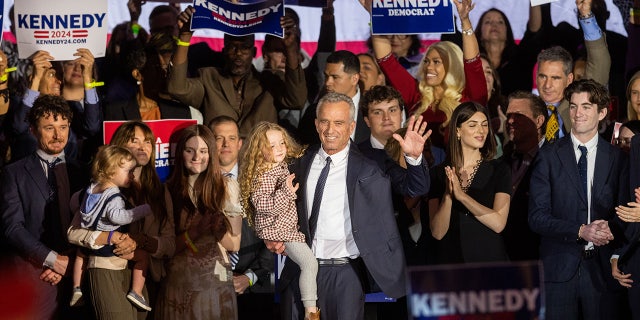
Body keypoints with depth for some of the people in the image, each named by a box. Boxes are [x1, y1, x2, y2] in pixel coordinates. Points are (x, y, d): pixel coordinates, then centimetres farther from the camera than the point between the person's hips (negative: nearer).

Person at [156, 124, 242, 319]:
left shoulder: (227, 188, 1)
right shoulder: (169, 190, 3)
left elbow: (234, 245, 0)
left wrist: (218, 226, -15)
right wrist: (198, 229, -12)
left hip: (215, 281, -1)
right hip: (178, 282, 1)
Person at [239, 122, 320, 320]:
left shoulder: (284, 166, 9)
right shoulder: (261, 176, -19)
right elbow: (262, 204, -28)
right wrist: (286, 192, -36)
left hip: (289, 227, 10)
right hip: (275, 230, -10)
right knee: (309, 262, -18)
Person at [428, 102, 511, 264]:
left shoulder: (499, 170, -2)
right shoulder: (439, 173, 0)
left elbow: (498, 223, -14)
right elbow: (437, 233, -6)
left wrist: (461, 195, -20)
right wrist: (447, 196, -21)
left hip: (490, 258, 0)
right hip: (450, 259, 1)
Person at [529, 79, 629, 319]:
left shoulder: (617, 159, 6)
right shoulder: (549, 157, 2)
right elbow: (537, 217, -4)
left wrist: (611, 231, -15)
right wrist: (580, 231, -16)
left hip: (601, 268, 1)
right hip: (559, 269, -1)